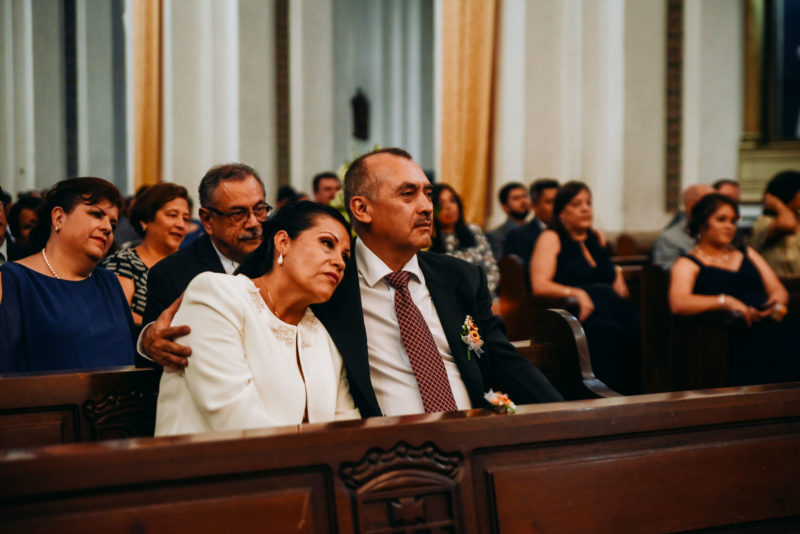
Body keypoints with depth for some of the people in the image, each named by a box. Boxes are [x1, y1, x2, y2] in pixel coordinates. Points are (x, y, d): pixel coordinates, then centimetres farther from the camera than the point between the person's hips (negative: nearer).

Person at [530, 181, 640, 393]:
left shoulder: (598, 238, 26)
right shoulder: (551, 238, 8)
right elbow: (539, 286, -5)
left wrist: (617, 273, 19)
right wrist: (576, 293, -19)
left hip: (610, 303, 5)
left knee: (636, 327, -30)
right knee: (608, 331, -37)